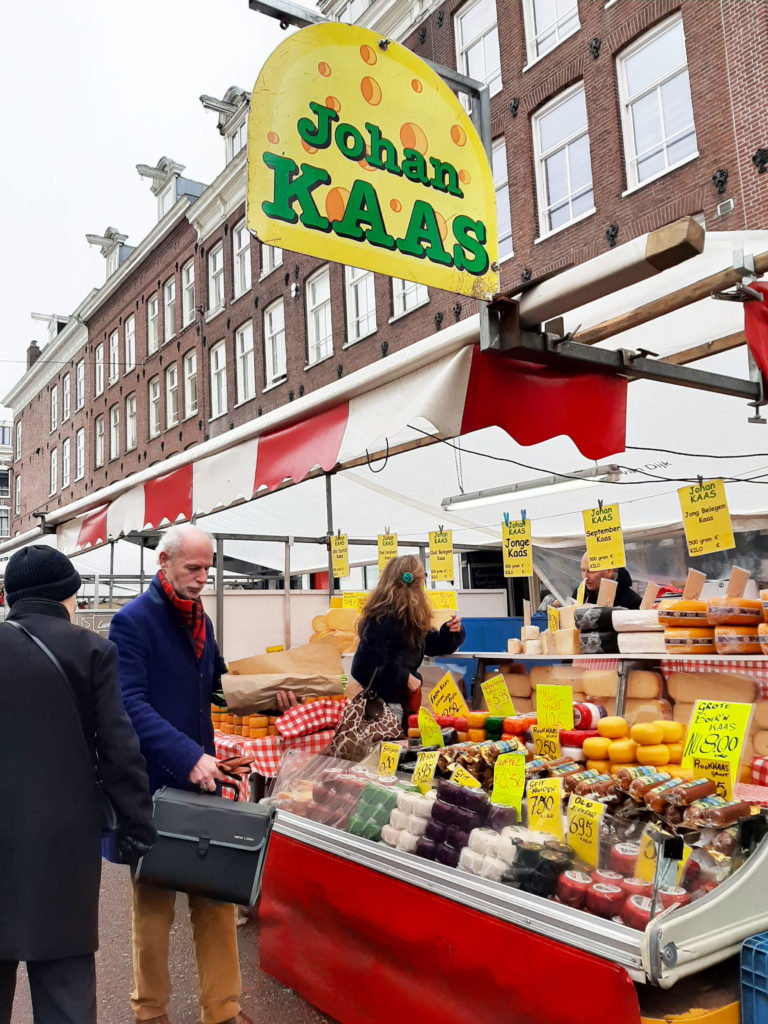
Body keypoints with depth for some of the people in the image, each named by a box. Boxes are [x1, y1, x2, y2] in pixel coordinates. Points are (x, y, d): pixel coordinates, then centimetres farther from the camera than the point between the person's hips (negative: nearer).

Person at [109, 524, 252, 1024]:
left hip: (201, 780, 6)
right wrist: (187, 756, -28)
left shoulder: (201, 620, 11)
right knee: (154, 903, 11)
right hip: (155, 785, -6)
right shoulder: (133, 620, -12)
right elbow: (132, 704, -20)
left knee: (216, 896, 11)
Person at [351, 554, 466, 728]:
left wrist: (452, 631, -1)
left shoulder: (409, 618, 8)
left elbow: (432, 645, 19)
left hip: (405, 701, 9)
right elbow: (363, 668, -26)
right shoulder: (383, 619, -21)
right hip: (384, 704, -9)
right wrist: (404, 677, -24)